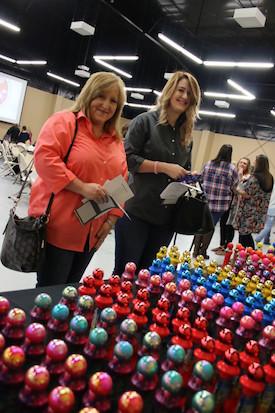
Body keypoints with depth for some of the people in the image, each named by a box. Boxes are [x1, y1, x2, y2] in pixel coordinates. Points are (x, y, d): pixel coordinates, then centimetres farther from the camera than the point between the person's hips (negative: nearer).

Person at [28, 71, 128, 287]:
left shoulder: (116, 140, 13)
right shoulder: (64, 121, -6)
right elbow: (45, 158, -19)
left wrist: (111, 219, 4)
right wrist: (82, 188, -24)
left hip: (91, 233, 6)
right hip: (58, 228, -6)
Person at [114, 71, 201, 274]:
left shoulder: (187, 134, 12)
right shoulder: (145, 121, -4)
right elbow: (128, 159, -12)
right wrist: (164, 167, -18)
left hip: (166, 217, 5)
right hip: (136, 212, -5)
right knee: (124, 272, 4)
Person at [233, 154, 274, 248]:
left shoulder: (254, 178, -17)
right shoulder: (269, 178, 7)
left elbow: (247, 194, -19)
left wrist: (238, 190, -2)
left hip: (249, 212, -8)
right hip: (260, 213, 8)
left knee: (244, 234, 1)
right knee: (247, 235, 16)